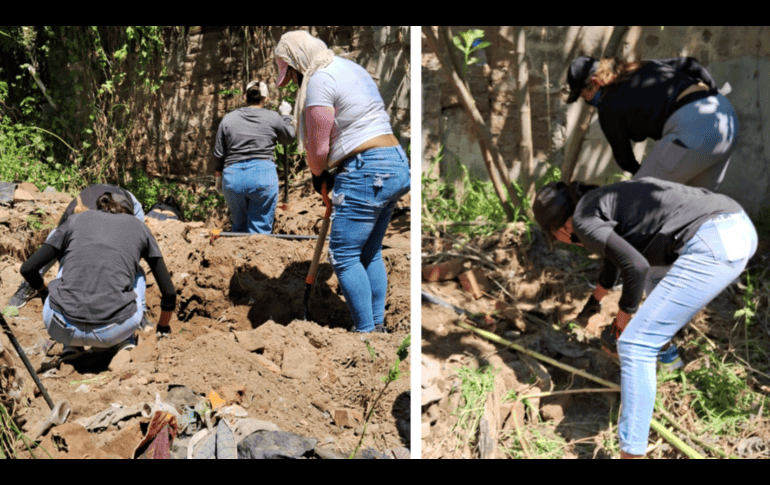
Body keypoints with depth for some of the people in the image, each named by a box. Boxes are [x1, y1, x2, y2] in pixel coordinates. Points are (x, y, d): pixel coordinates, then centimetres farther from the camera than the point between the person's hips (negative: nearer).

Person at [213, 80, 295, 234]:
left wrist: (218, 178, 24)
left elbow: (219, 155, 11)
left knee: (239, 228, 18)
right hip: (263, 175, -2)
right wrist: (285, 116, 35)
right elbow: (288, 138, 20)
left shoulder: (228, 119, 9)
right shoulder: (273, 118, 2)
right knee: (261, 229, 2)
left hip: (233, 176, 3)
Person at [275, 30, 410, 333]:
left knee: (344, 256, -4)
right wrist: (328, 175, 18)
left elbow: (318, 148, -10)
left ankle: (366, 331, -1)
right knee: (371, 253, 16)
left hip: (366, 172, -10)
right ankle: (378, 325, 22)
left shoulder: (319, 80, -10)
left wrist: (318, 176, 10)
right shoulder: (350, 68, 20)